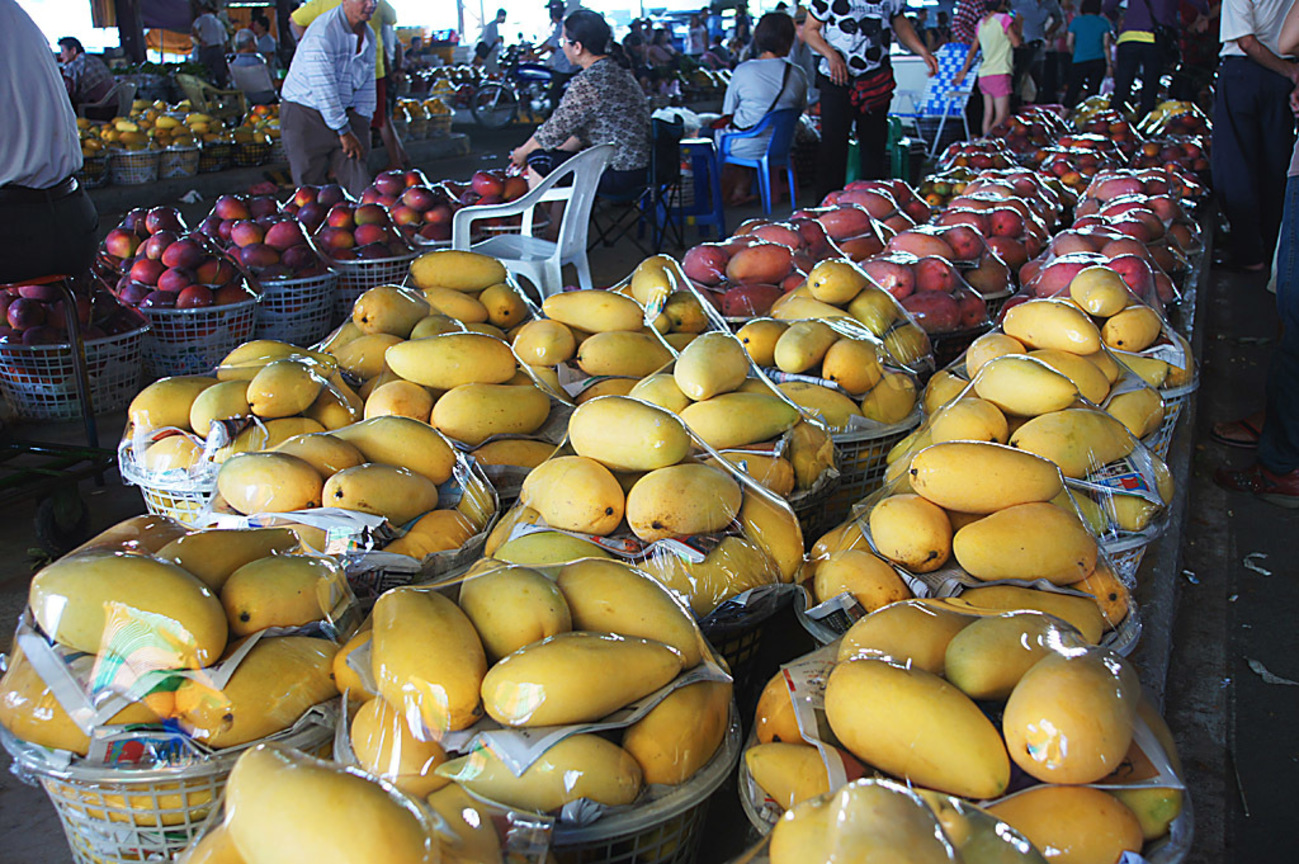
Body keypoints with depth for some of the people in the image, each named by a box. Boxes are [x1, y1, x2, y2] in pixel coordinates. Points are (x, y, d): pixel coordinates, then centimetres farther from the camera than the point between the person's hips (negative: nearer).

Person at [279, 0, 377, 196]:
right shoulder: (322, 32, -20)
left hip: (344, 112, 6)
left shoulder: (369, 37, 5)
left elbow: (367, 85, 11)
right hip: (305, 115, -6)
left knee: (358, 183, -3)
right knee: (310, 186, -3)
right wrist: (343, 131, -19)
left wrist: (362, 124, 2)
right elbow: (323, 89, -22)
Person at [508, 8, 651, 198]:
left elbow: (554, 131, -11)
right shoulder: (615, 69, 11)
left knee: (538, 159, -1)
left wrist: (522, 153, 6)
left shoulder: (586, 82, -20)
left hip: (618, 175, -10)